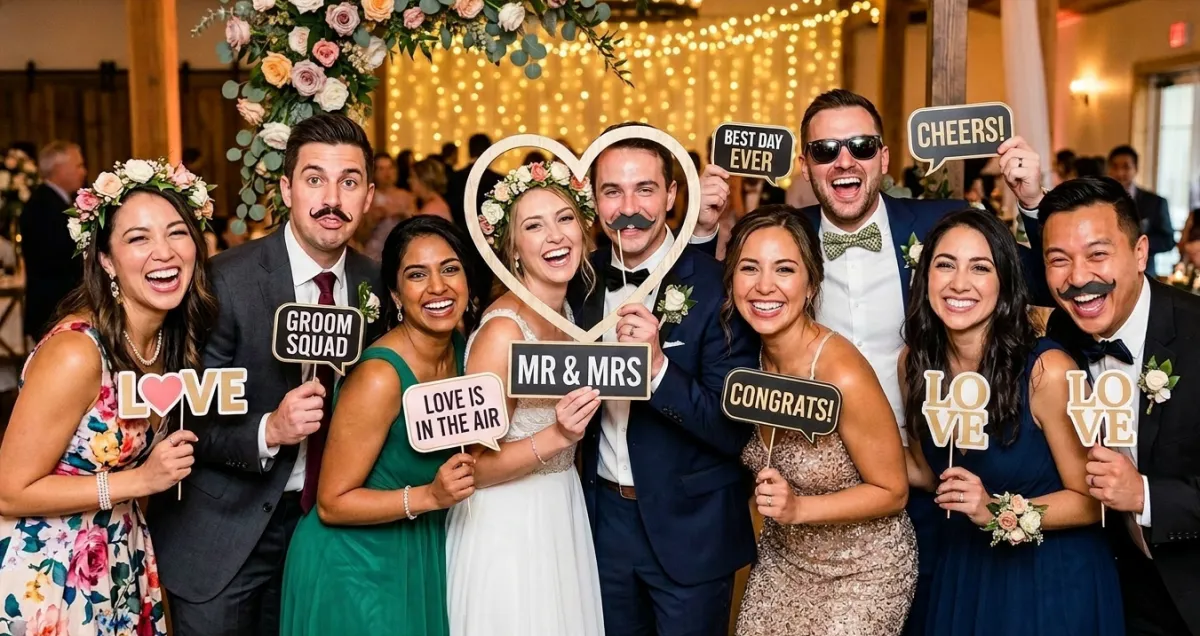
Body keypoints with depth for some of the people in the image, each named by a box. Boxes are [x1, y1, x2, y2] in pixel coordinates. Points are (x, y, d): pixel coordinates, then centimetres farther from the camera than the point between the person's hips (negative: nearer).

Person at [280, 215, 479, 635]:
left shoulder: (460, 349, -5)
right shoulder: (379, 377, -27)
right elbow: (332, 503, -21)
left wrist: (462, 474, -5)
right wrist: (429, 496, -29)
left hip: (421, 556, 7)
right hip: (355, 567, -7)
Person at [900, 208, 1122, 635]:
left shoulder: (1046, 371, -23)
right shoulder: (915, 363, -9)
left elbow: (1091, 500, -16)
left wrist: (1000, 512, -30)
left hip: (1053, 577, -4)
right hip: (963, 572, 4)